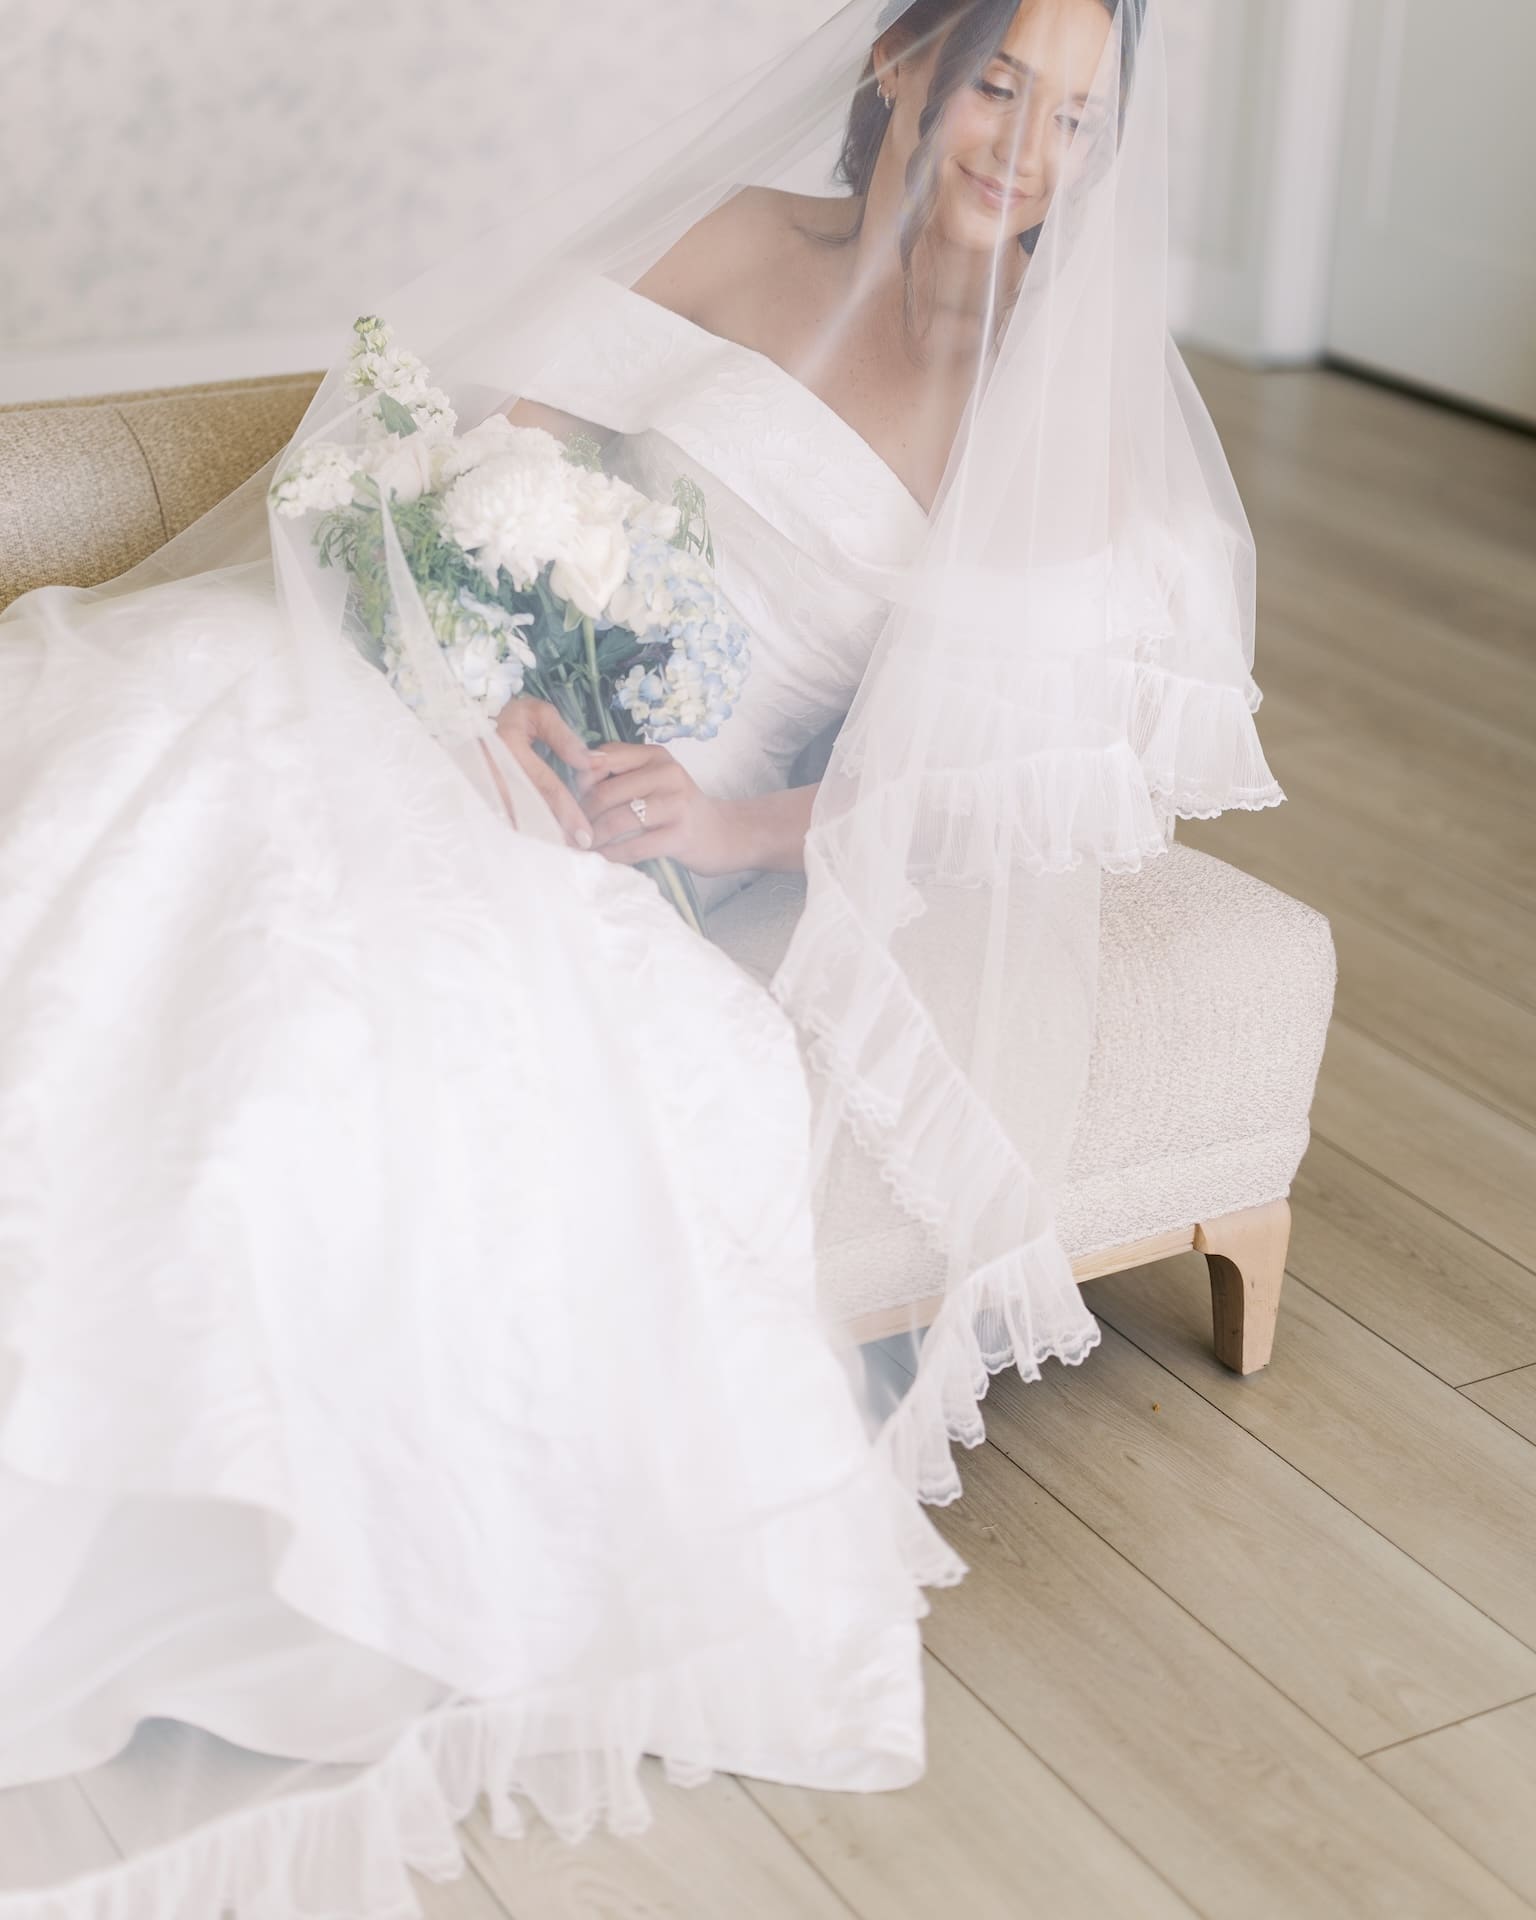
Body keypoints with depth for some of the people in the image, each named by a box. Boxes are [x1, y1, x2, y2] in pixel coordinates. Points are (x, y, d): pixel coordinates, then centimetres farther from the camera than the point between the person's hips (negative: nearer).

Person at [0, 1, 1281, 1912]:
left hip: (652, 846, -2)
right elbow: (481, 431, 5)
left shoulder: (1056, 418, 5)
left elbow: (1014, 775, 0)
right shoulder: (736, 242, 10)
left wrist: (743, 821, -15)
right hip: (487, 697, 2)